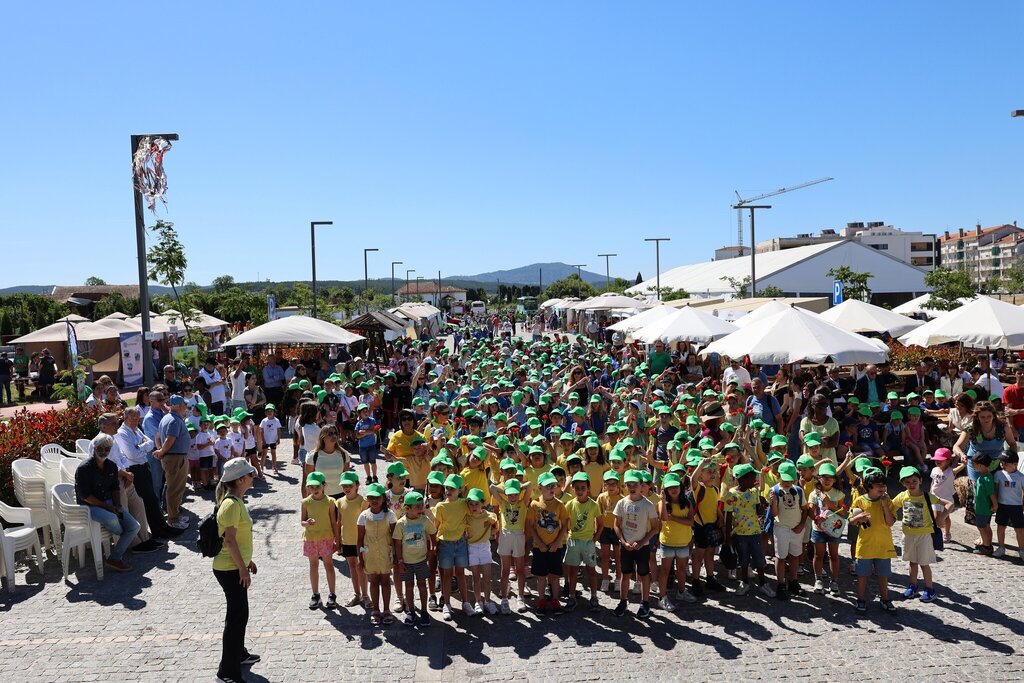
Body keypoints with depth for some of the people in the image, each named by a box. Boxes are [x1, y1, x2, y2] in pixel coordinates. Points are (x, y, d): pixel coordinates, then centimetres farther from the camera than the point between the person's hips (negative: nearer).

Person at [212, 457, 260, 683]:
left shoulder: (236, 501, 9)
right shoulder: (231, 504, -22)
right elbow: (229, 539, -24)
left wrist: (247, 561, 21)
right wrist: (242, 568, -22)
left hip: (235, 566, 10)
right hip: (230, 569, -10)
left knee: (239, 613, 22)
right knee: (237, 615, -3)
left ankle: (239, 654, 39)